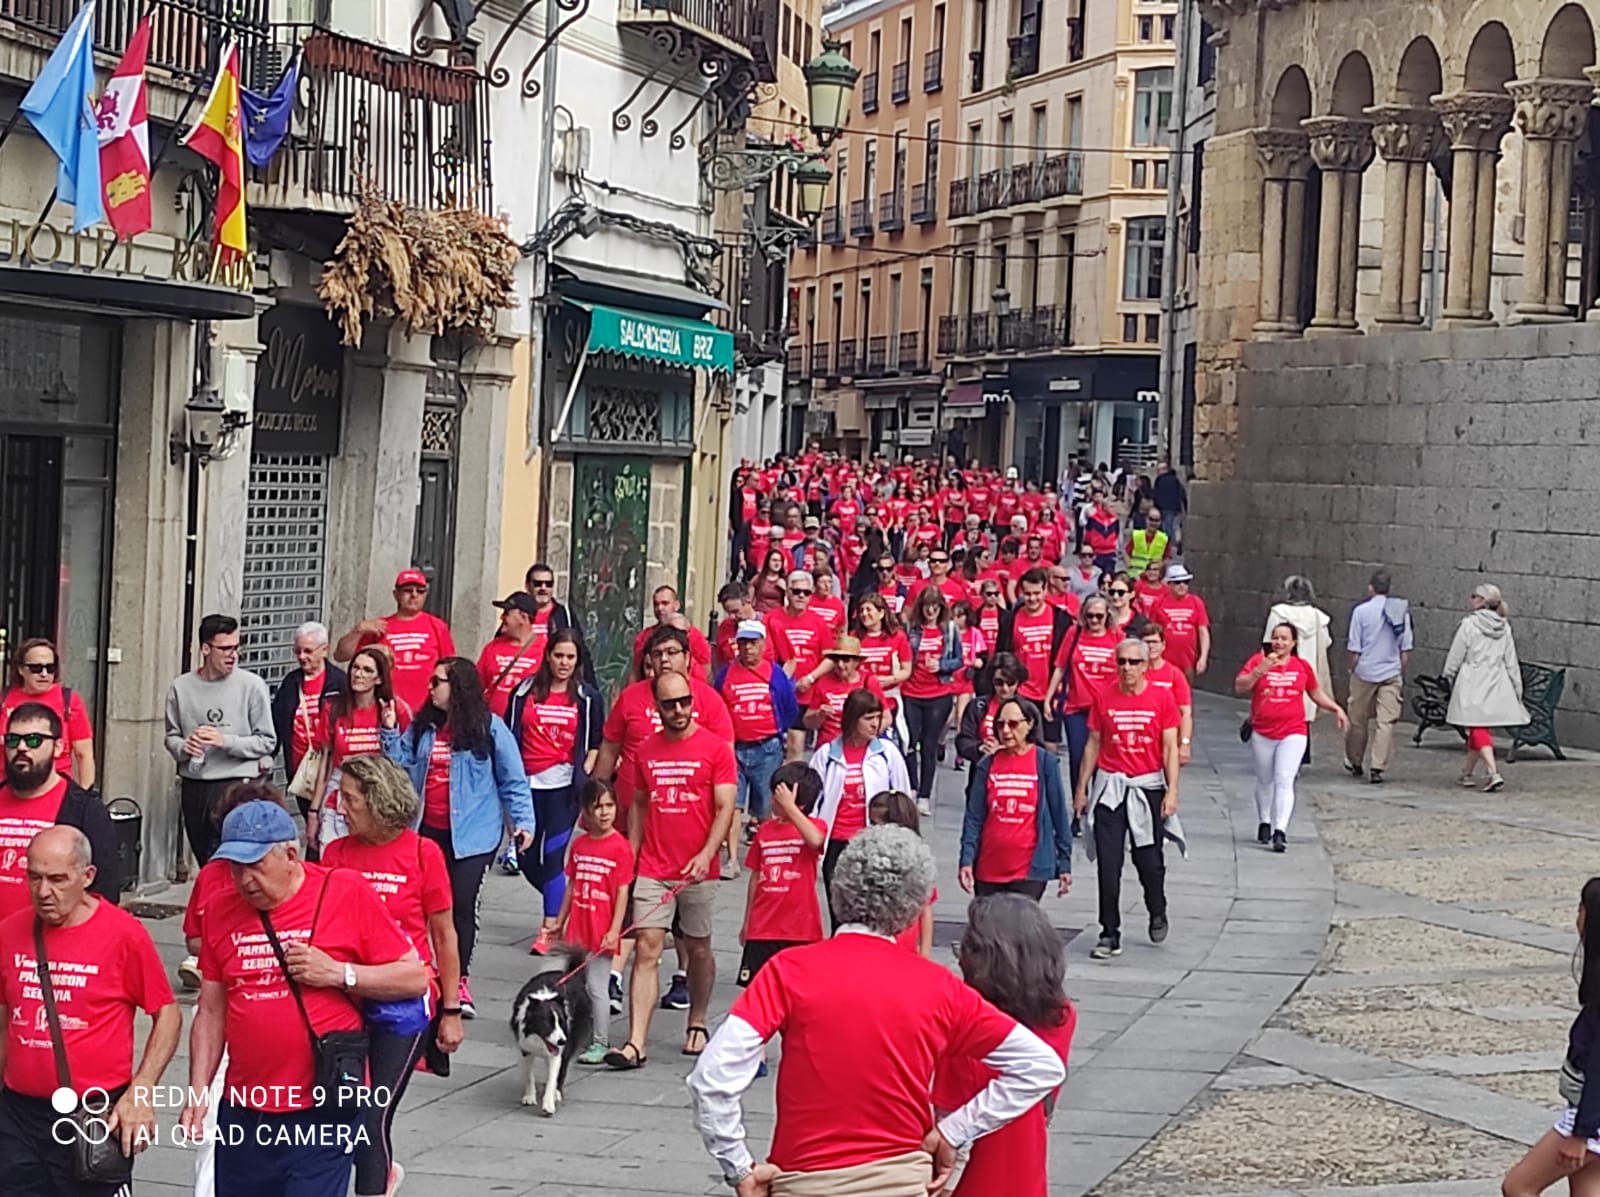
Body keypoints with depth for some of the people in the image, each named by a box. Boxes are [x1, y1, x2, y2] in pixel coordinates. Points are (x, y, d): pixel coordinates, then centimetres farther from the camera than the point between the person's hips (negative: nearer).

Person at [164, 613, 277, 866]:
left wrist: (226, 741, -15)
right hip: (193, 787, 4)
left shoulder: (251, 685, -3)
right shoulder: (181, 687, 6)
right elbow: (171, 737, 13)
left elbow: (267, 741, -2)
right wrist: (183, 747, -9)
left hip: (236, 786, -4)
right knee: (204, 862, 11)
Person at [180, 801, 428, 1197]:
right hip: (243, 1112, 5)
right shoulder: (221, 910, 6)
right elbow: (211, 1013, 11)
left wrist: (339, 973, -14)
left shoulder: (347, 892, -5)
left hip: (323, 1113, -4)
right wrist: (198, 1093, 3)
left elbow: (415, 977, -4)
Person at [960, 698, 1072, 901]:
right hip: (988, 868, 3)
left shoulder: (1045, 762, -3)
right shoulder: (988, 765, 4)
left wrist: (1064, 864, 1)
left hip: (1030, 870, -3)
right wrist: (967, 860, -5)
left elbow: (1059, 815, 1)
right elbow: (973, 817, 4)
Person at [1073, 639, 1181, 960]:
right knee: (1108, 864, -2)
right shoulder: (1103, 697, 3)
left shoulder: (1161, 698, -2)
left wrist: (1172, 790, -8)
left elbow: (1170, 748, -1)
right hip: (1110, 786, 1)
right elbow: (1093, 744, 9)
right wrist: (1081, 787, 8)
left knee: (1149, 860, 4)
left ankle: (1157, 914, 34)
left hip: (1148, 786, -1)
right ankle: (1110, 934, 5)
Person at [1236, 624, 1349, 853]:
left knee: (1284, 781, -14)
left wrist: (1336, 708, 11)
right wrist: (1260, 670, -21)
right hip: (1262, 733, 1)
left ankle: (1280, 831, -19)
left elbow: (1316, 692, 20)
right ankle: (1264, 823, 38)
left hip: (1293, 733, -1)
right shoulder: (1258, 660, -1)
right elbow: (1239, 688, -10)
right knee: (1265, 781, 17)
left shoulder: (1302, 666, 5)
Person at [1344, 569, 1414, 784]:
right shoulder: (1401, 611, 0)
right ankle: (1378, 768, -6)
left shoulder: (1361, 611, -7)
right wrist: (1402, 674, 14)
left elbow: (1355, 649, -5)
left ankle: (1355, 762, 28)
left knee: (1358, 719, 14)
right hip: (1392, 673, 1)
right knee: (1386, 721, 0)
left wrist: (1353, 671, 9)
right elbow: (1406, 649, 4)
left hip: (1365, 672, -1)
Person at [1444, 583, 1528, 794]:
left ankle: (1494, 773, -20)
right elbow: (1511, 662, 8)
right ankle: (1467, 772, 29)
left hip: (1472, 685, -5)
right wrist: (1517, 689, 14)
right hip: (1496, 685, 5)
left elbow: (1455, 657, -5)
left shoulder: (1469, 624, -10)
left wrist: (1449, 677, 10)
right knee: (1476, 730, 18)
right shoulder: (1504, 628, 5)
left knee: (1478, 730, -5)